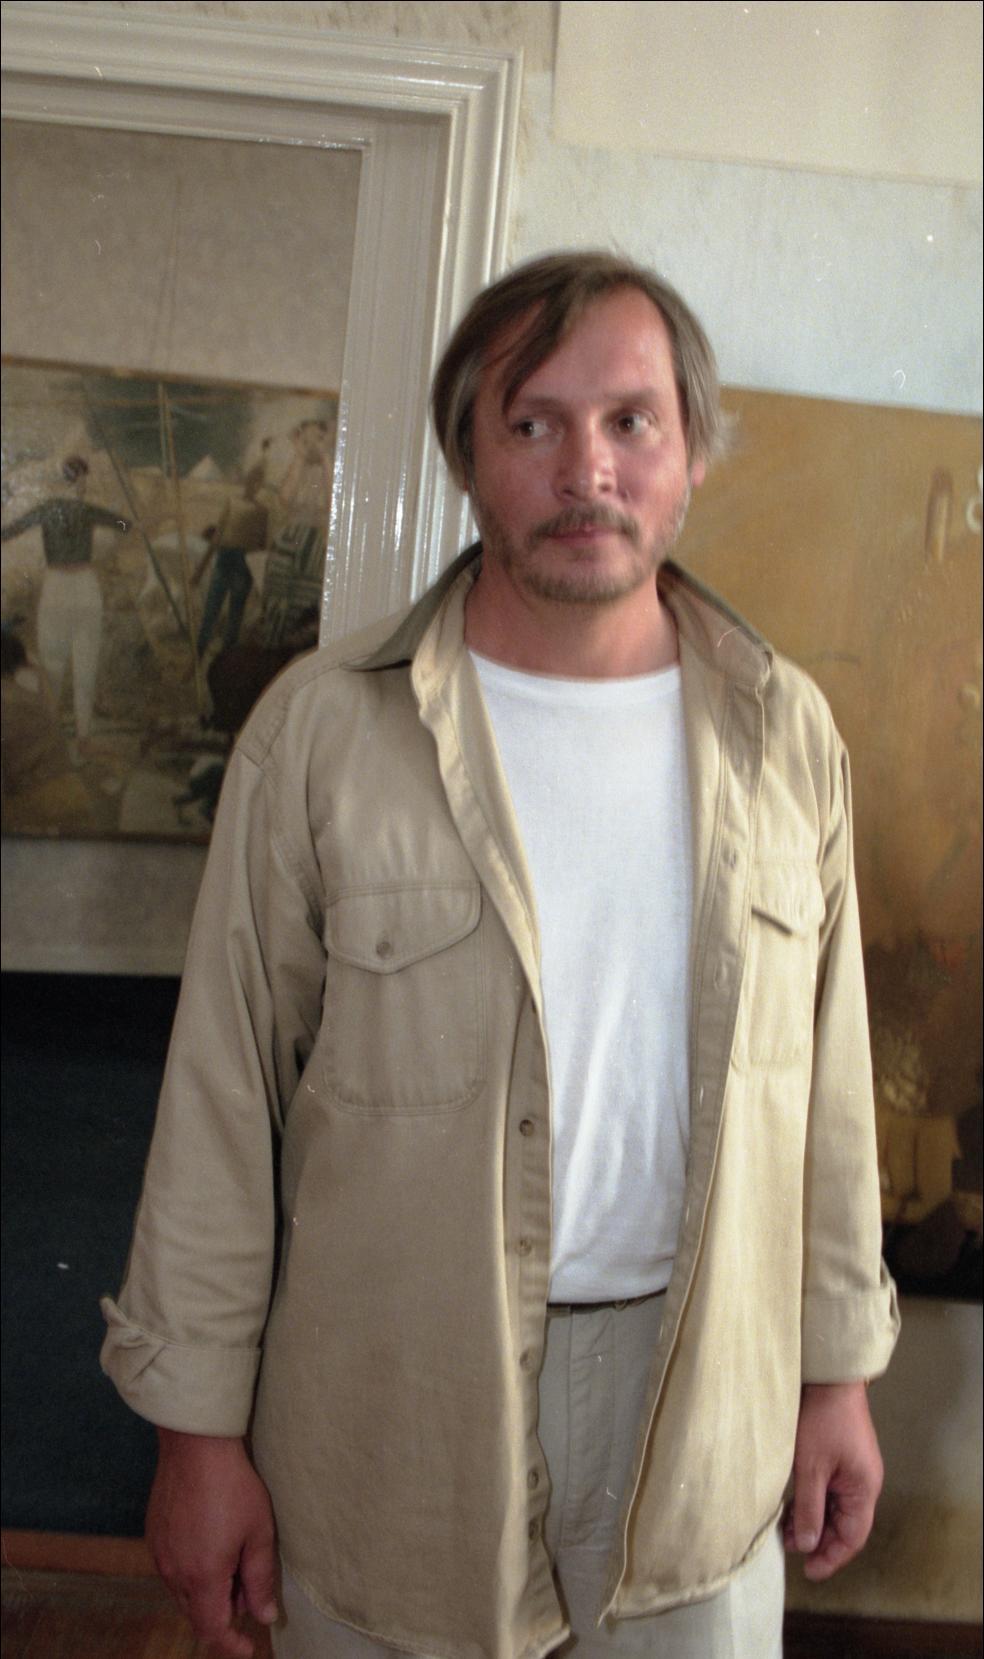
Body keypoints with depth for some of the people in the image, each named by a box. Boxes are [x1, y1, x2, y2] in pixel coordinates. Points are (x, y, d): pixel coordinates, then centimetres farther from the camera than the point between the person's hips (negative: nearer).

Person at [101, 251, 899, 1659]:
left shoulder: (785, 733, -2)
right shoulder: (321, 731, -11)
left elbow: (827, 1075, 4)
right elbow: (225, 1095, -7)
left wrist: (836, 1371, 8)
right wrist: (200, 1424, -5)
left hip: (700, 1404, 3)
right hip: (390, 1420, -2)